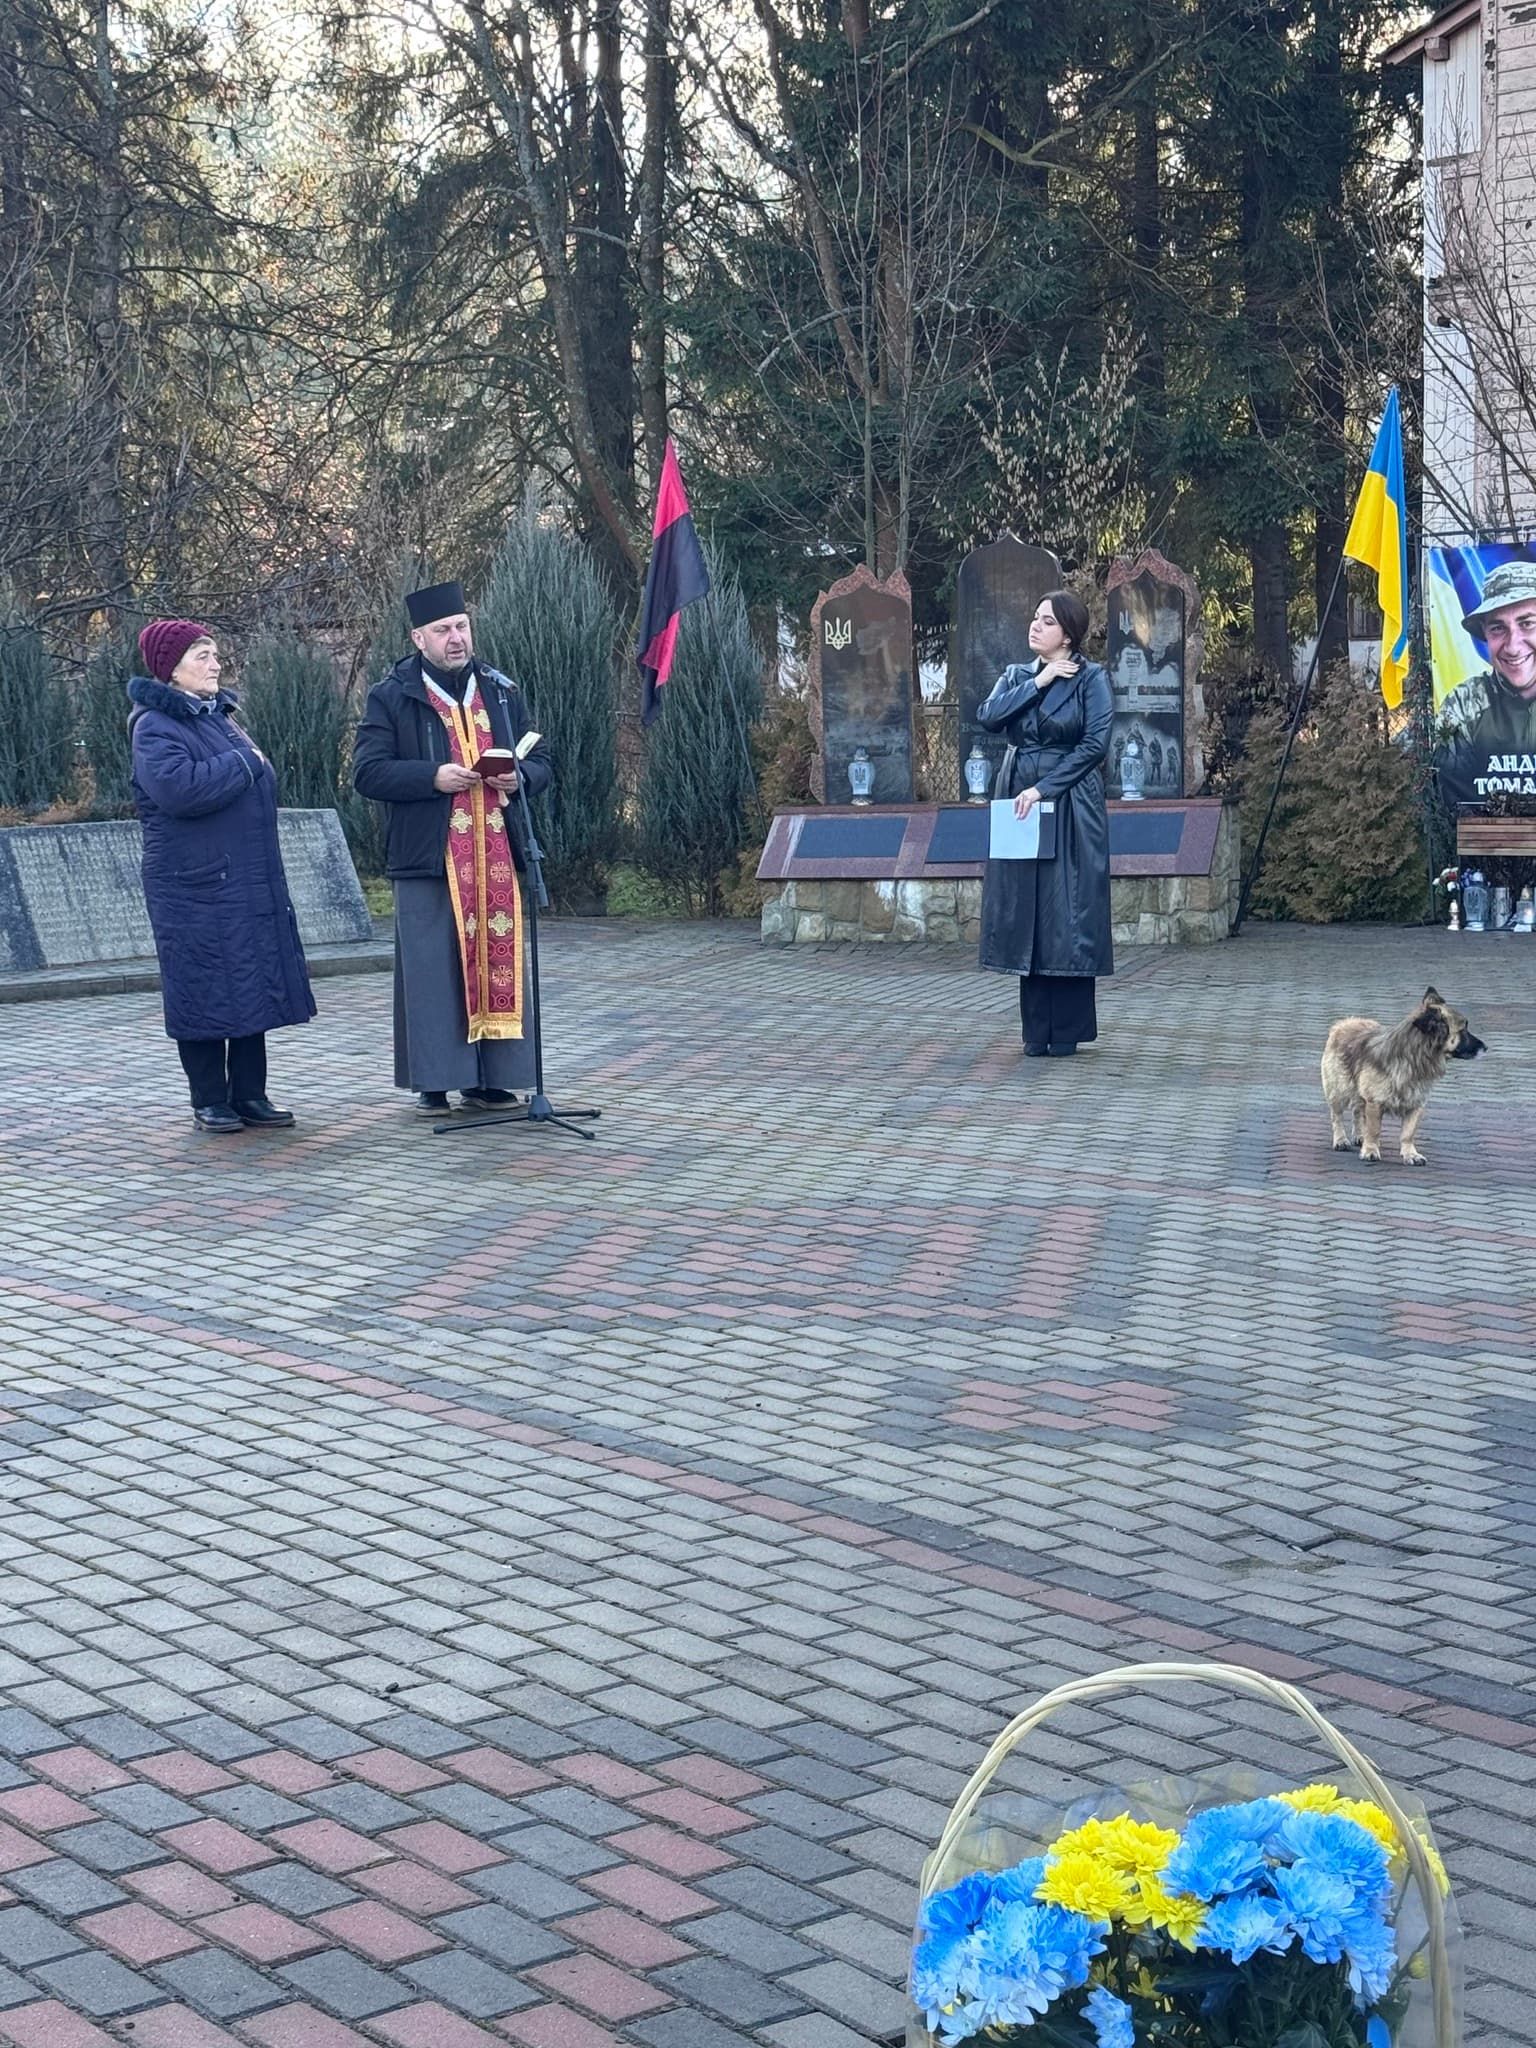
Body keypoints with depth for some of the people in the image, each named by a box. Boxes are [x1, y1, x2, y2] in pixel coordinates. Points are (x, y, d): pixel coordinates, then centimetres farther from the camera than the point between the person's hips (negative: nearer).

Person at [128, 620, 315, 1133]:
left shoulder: (219, 714, 15)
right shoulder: (155, 726, -10)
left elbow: (260, 786, 26)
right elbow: (177, 788, -27)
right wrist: (243, 763, -16)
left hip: (249, 883, 8)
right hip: (195, 887, -8)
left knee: (255, 989, 8)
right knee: (205, 992, -1)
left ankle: (249, 1095, 16)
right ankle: (209, 1102, 8)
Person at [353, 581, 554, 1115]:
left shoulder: (502, 691, 13)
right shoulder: (391, 697, 1)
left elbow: (542, 761, 16)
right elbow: (367, 772, -6)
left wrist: (518, 777, -7)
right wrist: (434, 777, -18)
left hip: (497, 857, 4)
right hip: (428, 859, -4)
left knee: (499, 963, 4)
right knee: (433, 971, -2)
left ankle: (491, 1078, 12)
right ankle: (434, 1081, 6)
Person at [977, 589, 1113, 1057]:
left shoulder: (1091, 678, -3)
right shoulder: (1017, 676, 12)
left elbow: (1095, 745, -10)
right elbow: (987, 717, -5)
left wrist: (1044, 789, -16)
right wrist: (1040, 681, -9)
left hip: (1071, 806, -5)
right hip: (1019, 802, 5)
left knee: (1068, 913, -4)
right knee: (1024, 911, 3)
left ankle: (1068, 1032, 3)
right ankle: (1036, 1032, 9)